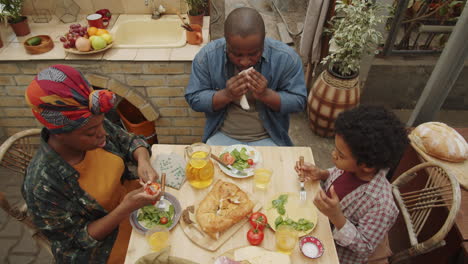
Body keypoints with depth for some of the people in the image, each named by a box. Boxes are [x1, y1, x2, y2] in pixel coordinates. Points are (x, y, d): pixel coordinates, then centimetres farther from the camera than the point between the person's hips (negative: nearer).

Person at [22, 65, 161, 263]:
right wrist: (126, 208, -34)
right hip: (103, 244, -4)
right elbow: (79, 239, -21)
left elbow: (130, 141, -2)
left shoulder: (93, 127, -20)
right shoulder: (42, 185, -32)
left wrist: (143, 161, -24)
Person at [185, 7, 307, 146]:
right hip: (222, 136, 0)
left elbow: (298, 101, -9)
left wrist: (266, 94, -26)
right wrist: (226, 95, -25)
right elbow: (194, 99, -8)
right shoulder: (207, 56, -14)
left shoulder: (286, 57, -15)